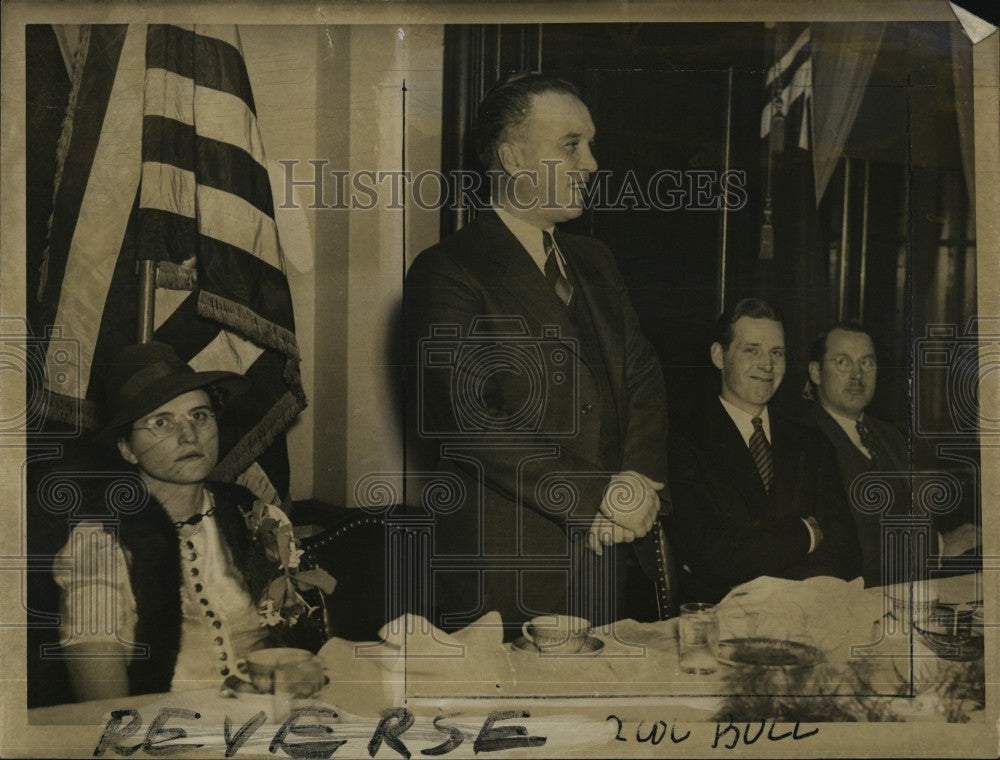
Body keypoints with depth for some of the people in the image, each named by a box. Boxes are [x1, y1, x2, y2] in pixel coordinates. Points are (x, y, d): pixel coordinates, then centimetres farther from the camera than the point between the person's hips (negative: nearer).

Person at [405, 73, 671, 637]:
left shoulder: (594, 261, 17)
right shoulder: (446, 273, -8)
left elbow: (644, 375, 13)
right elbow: (464, 421, -18)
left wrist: (639, 483, -6)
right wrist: (596, 495, -17)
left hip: (619, 548, 6)